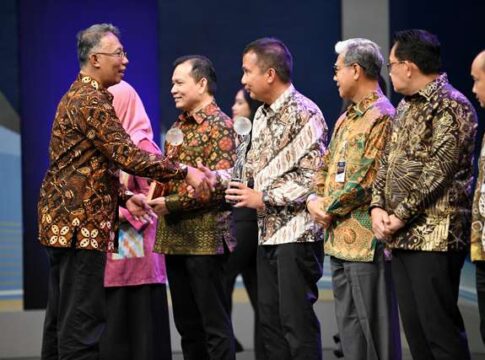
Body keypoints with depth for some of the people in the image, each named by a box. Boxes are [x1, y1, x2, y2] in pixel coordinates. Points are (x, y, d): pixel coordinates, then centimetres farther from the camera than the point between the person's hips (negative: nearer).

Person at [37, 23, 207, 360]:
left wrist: (123, 198, 13)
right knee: (83, 321, -9)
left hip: (65, 219, 10)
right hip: (81, 223, -10)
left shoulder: (78, 96, 18)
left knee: (62, 318, 11)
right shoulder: (92, 101, -14)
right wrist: (184, 171, -14)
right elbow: (127, 155, -21)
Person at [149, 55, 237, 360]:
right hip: (175, 237, 8)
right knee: (187, 323, 12)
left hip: (205, 237, -8)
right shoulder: (179, 125, 16)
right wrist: (157, 196, 3)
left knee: (215, 323, -3)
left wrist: (172, 203, -16)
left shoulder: (220, 126, -9)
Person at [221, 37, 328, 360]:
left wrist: (265, 199, -16)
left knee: (297, 321, -5)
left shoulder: (304, 114, -12)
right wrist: (219, 178, 7)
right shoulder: (262, 116, 15)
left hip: (297, 234, -9)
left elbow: (314, 176, -17)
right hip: (268, 234, 9)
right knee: (270, 321, 10)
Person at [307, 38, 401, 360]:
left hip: (365, 239, -9)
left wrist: (329, 209, -9)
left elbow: (366, 179, -18)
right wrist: (315, 199, 1)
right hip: (339, 238, 9)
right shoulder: (346, 119, 18)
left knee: (374, 326, -4)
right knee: (349, 327, 13)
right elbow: (326, 167, 20)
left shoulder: (380, 117, -12)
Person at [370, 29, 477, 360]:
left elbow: (437, 171, -17)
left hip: (435, 236, -8)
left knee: (440, 327, -7)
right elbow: (388, 161, 16)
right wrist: (378, 207, 0)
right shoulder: (406, 107, 17)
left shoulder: (452, 107, -10)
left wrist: (401, 216, -15)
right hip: (403, 237, 8)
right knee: (414, 327, 10)